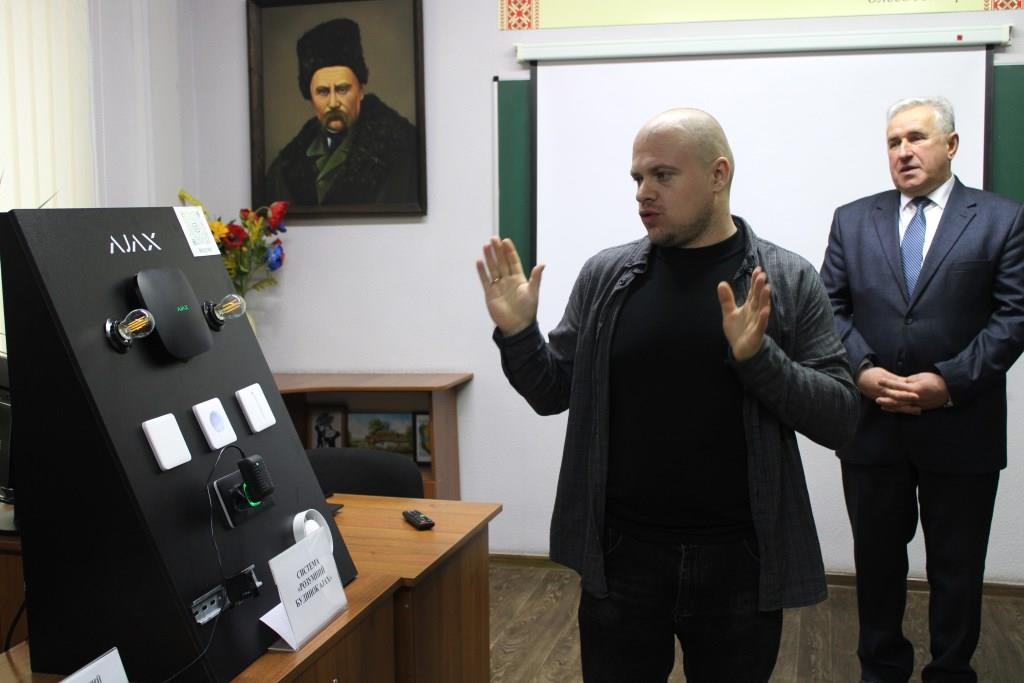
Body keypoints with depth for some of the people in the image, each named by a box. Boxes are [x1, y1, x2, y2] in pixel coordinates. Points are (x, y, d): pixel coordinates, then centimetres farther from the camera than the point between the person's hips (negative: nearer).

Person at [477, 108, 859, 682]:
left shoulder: (789, 281, -4)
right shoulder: (605, 276, 1)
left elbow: (841, 417, -8)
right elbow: (554, 393, 8)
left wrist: (757, 355, -22)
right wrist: (517, 335, -10)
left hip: (740, 563, -1)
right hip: (620, 557, 1)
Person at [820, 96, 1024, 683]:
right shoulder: (853, 220, 7)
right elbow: (831, 307, 4)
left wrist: (950, 381, -16)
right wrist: (862, 369, -12)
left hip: (962, 430, -2)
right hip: (872, 425, 2)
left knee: (958, 567, 11)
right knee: (877, 559, 15)